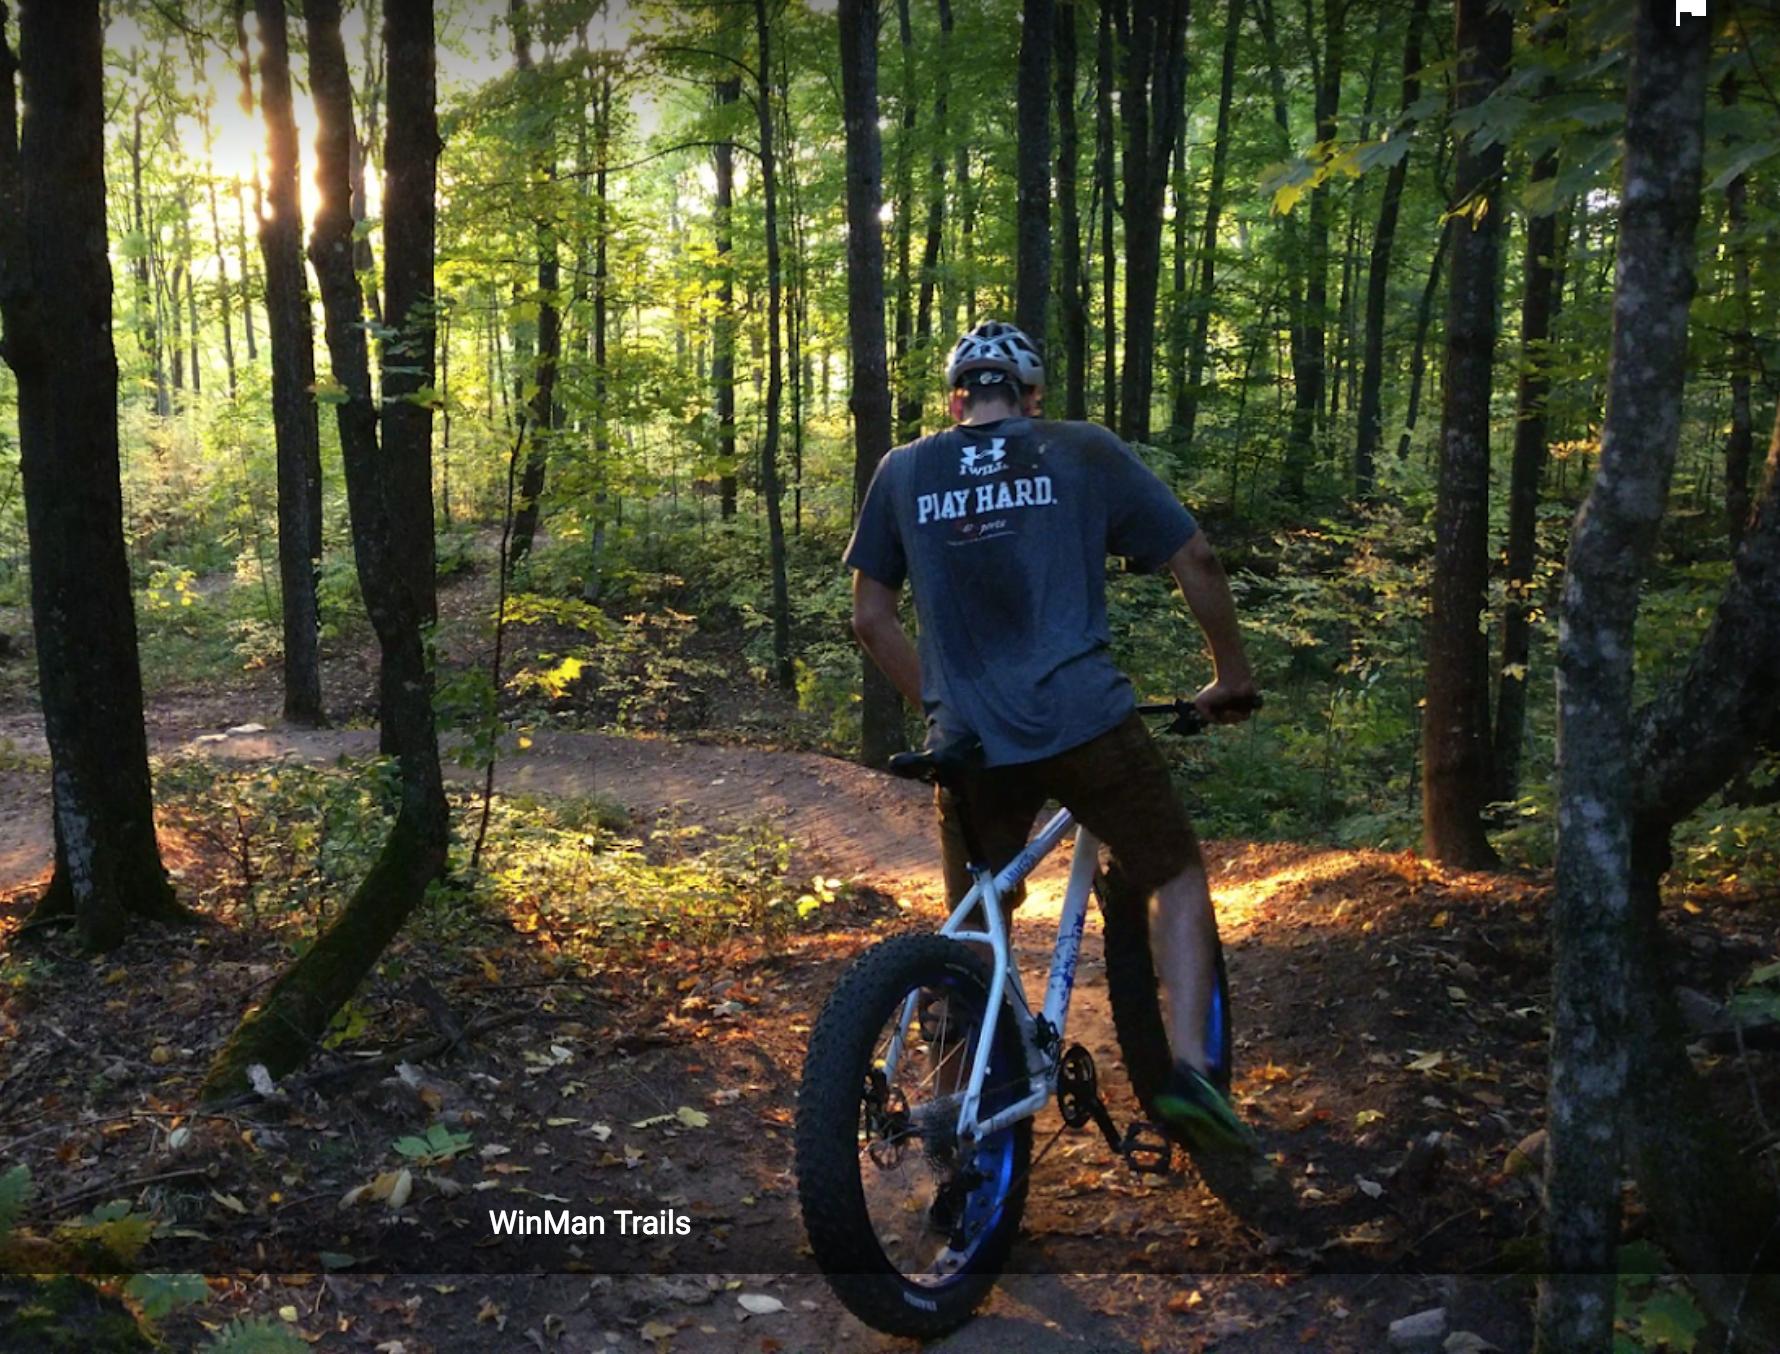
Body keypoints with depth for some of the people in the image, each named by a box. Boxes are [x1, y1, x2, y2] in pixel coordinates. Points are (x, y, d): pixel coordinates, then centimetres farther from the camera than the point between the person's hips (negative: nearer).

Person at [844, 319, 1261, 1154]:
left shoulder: (904, 471, 11)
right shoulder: (1083, 452, 6)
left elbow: (872, 621, 13)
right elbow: (1197, 564, 6)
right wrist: (1232, 677, 18)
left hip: (969, 742, 2)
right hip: (1083, 721, -2)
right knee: (1176, 879, 17)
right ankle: (1190, 1068, 2)